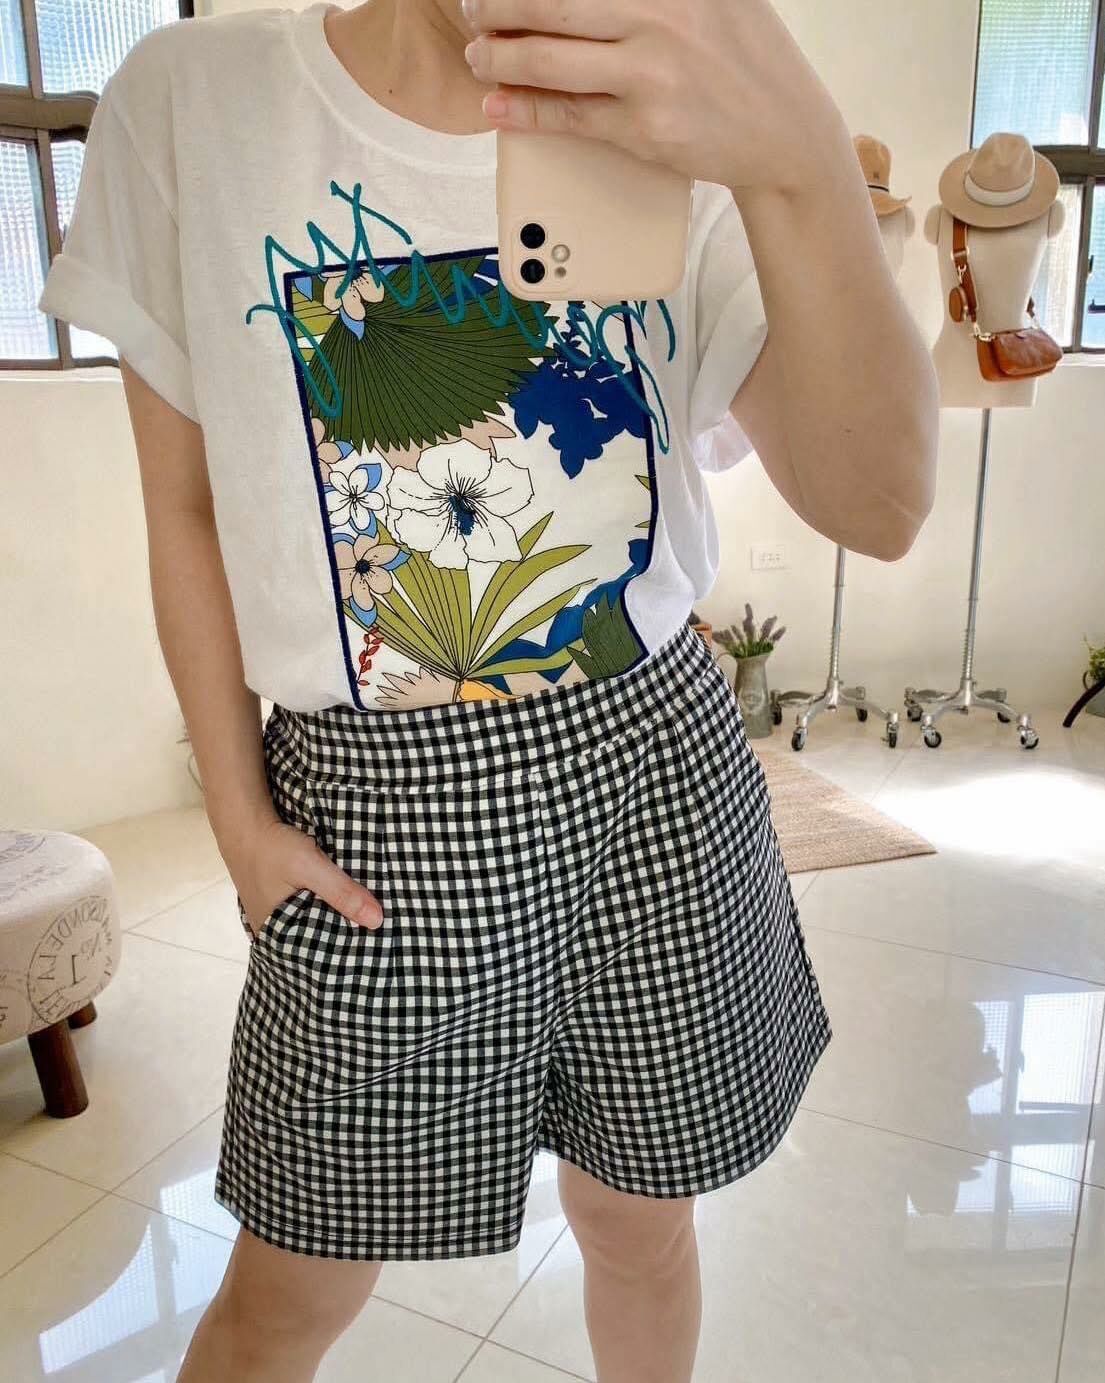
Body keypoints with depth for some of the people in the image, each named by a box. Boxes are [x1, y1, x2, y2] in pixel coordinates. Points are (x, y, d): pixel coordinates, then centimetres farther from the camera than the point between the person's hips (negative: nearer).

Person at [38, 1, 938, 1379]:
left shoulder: (677, 135, 0)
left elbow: (879, 511, -15)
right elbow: (187, 511, 3)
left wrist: (801, 162, -30)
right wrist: (240, 816, -3)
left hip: (654, 766, 2)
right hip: (375, 810, -1)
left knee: (640, 1216, 19)